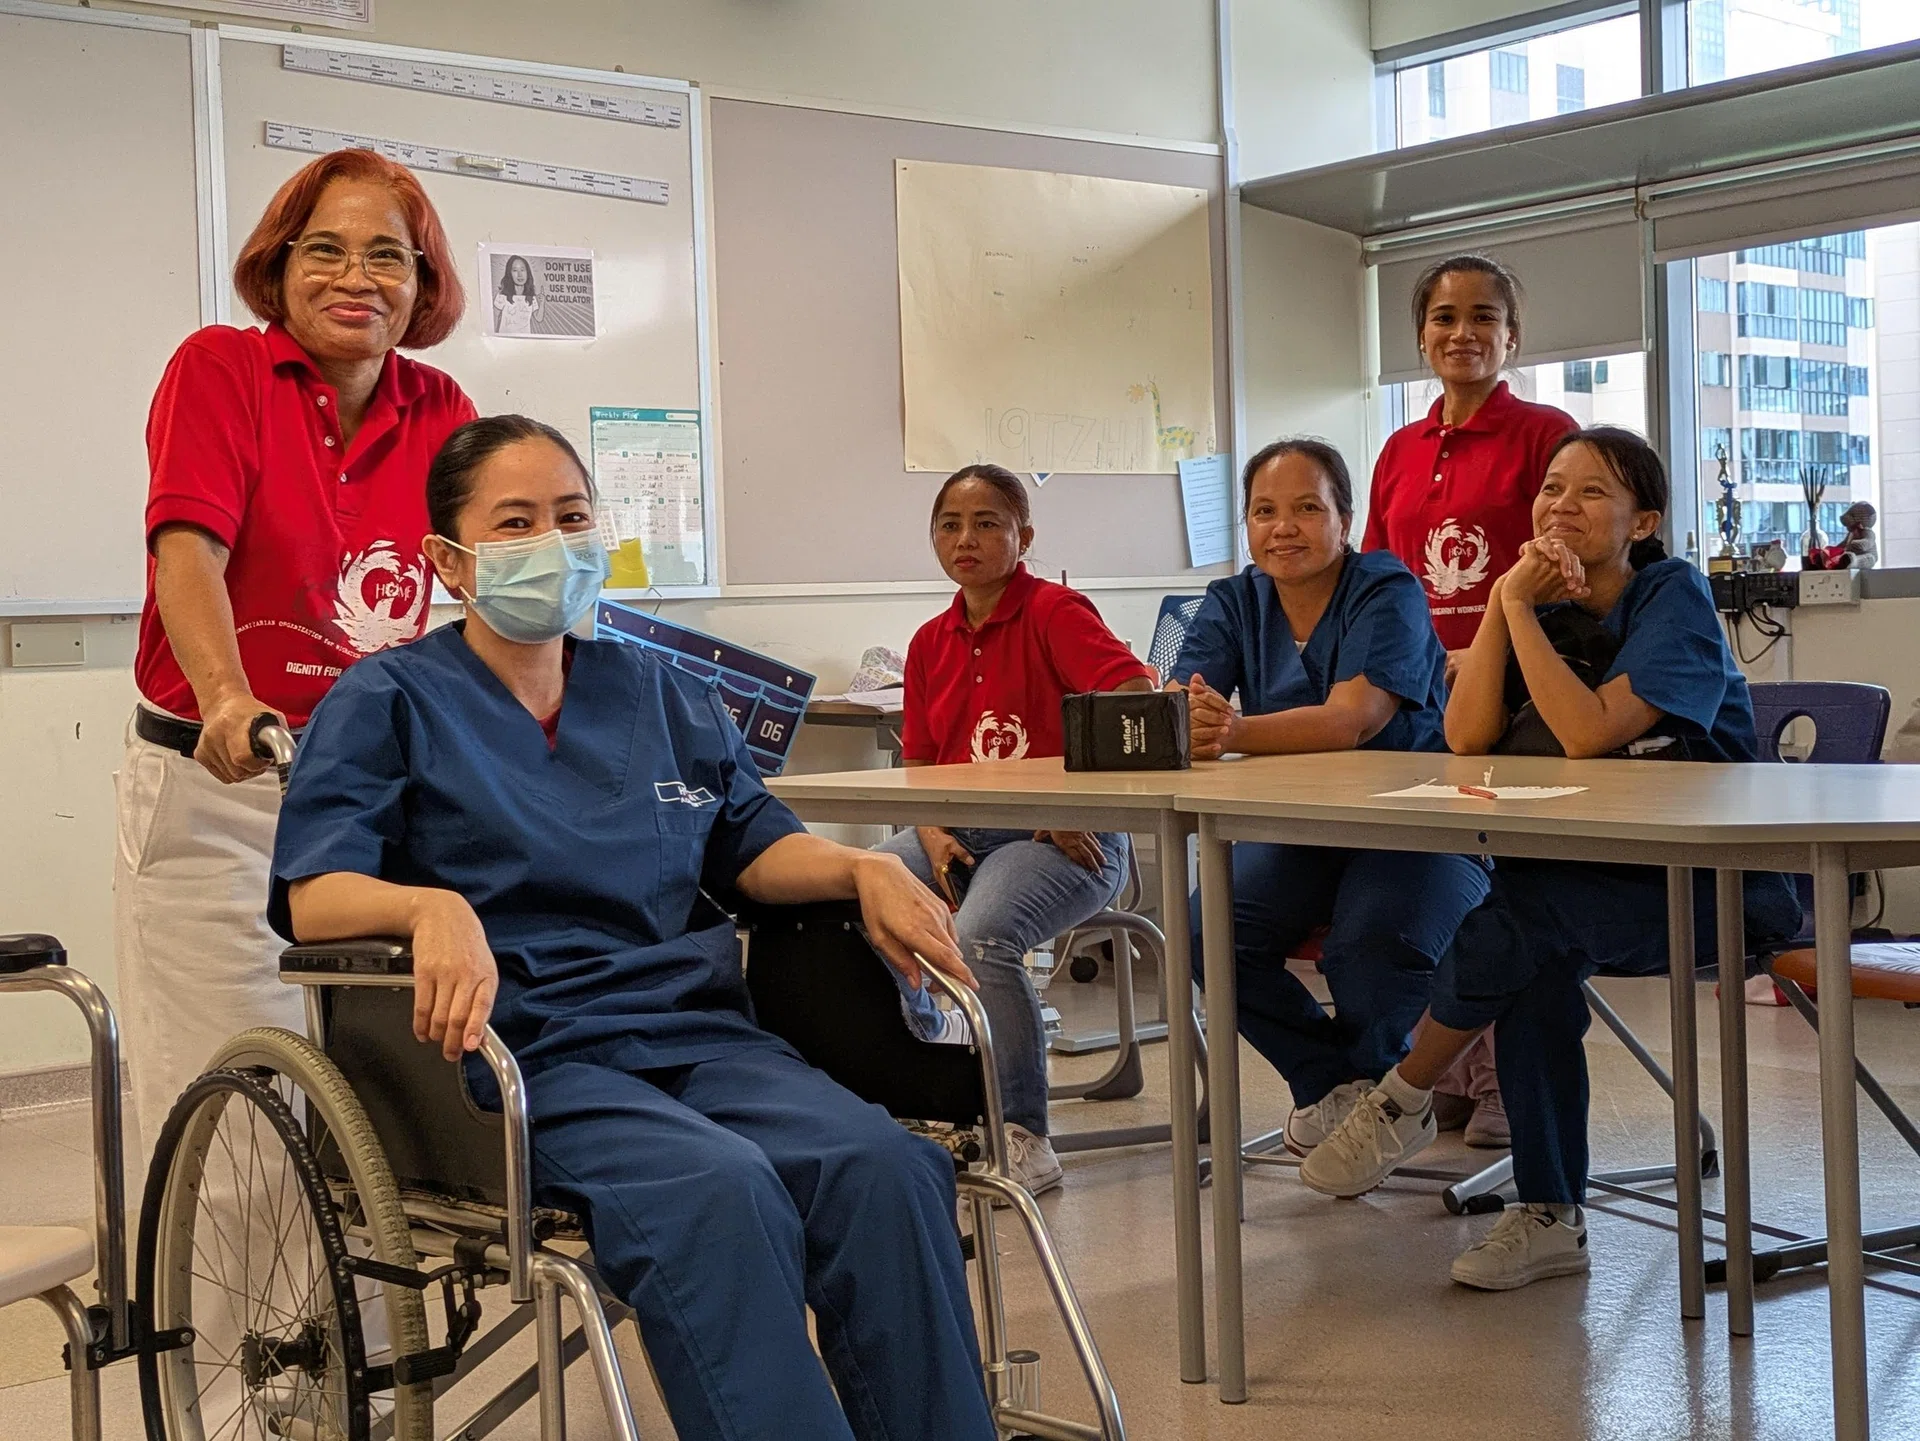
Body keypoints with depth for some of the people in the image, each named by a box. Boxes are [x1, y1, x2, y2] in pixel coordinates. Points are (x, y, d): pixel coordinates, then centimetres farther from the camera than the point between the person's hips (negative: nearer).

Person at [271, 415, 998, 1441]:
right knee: (719, 1188, -37)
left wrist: (863, 870, 4)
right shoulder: (390, 702, 9)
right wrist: (433, 906, -25)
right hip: (525, 1052, -4)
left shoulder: (659, 695, 24)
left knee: (887, 1167, -27)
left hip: (696, 1031, 5)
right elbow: (311, 896, -3)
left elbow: (750, 845, 25)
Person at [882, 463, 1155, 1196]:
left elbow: (1138, 702, -17)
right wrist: (931, 834, -2)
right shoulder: (931, 642, 16)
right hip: (957, 833, 6)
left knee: (980, 937, -35)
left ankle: (1022, 1136, -17)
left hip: (1061, 838, -6)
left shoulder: (1056, 612, -4)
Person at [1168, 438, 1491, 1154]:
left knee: (1371, 947, -32)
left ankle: (1375, 1086, 2)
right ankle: (1332, 1079, 3)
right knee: (1209, 931, -20)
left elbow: (1351, 721, -26)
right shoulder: (1234, 603, 6)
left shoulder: (1387, 593, -10)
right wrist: (1183, 722, -37)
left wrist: (1234, 732, -43)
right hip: (1297, 830, 5)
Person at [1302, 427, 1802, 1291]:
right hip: (1603, 874, 6)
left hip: (1714, 881, -5)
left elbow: (1588, 733, -25)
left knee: (1519, 918, -28)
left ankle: (1401, 1104, -5)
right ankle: (1550, 1219, -17)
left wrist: (1518, 609, -20)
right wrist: (1507, 604, -13)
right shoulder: (1547, 610, 8)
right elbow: (1467, 739, -8)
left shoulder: (1674, 598, -10)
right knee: (1537, 961, -26)